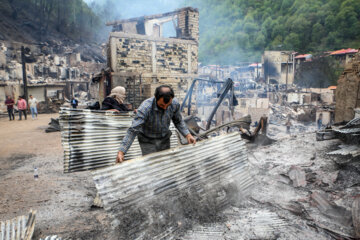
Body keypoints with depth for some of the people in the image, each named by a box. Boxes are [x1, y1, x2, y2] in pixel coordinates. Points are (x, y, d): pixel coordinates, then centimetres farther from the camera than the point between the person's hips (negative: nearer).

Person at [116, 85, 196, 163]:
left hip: (164, 139, 4)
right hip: (148, 141, -3)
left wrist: (187, 135, -12)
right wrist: (121, 152, -38)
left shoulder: (175, 104, -19)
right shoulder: (145, 107, -31)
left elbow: (178, 121, 1)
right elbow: (133, 130, -33)